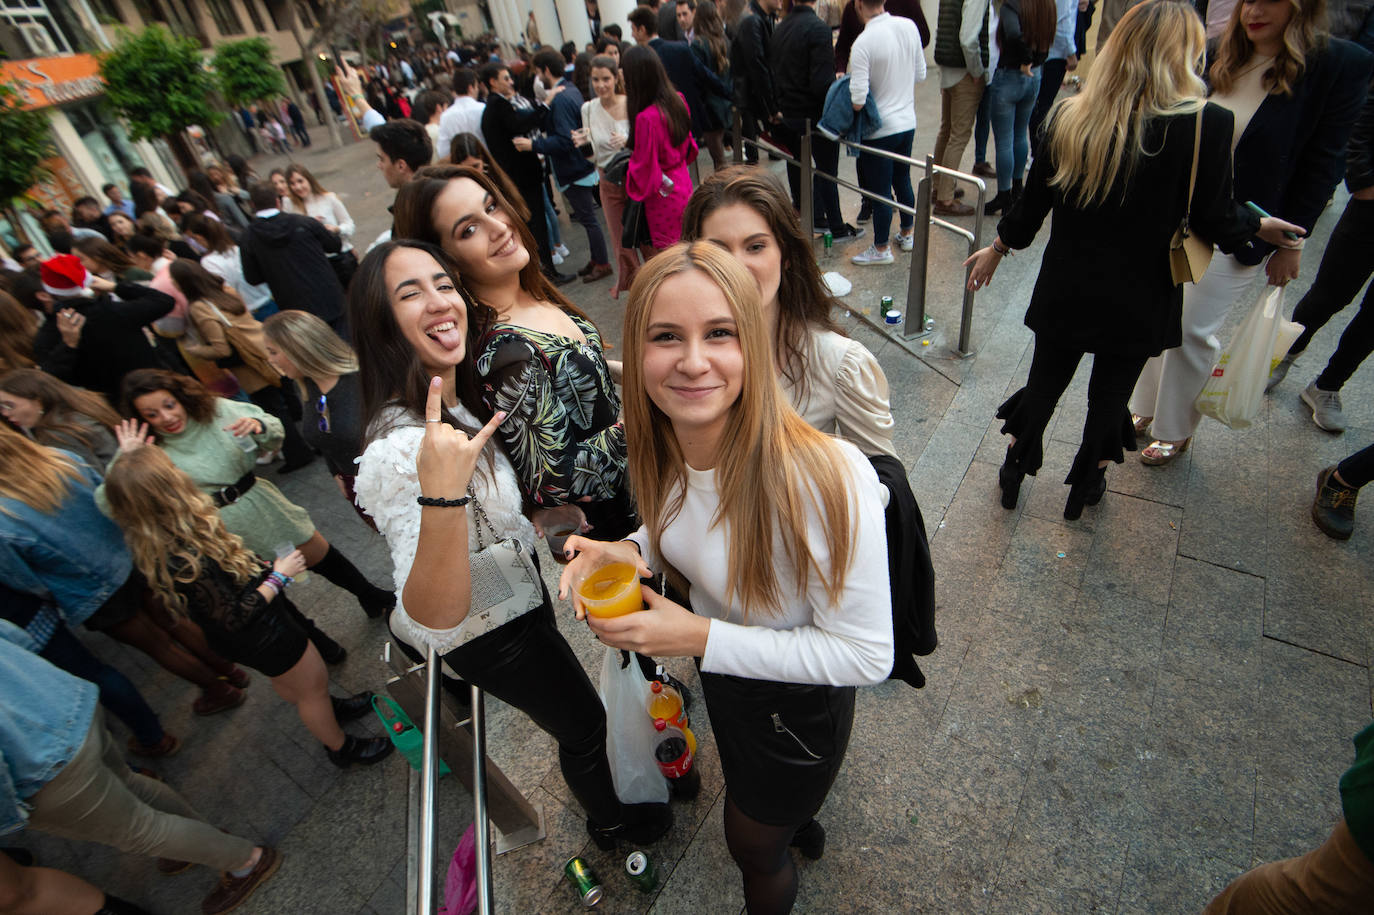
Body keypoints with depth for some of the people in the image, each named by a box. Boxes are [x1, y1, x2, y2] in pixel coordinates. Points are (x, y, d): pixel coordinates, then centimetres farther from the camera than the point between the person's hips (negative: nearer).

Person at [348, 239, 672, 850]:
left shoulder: (459, 400, -6)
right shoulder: (398, 450, -35)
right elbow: (433, 621, -41)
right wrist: (443, 496, -53)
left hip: (520, 594, 8)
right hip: (488, 634, -8)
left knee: (571, 709, 32)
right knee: (585, 723, 18)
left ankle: (591, 783, 65)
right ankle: (613, 824, 51)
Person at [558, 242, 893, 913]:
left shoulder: (826, 479, -39)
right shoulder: (665, 448, -17)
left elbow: (865, 656, -29)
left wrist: (700, 637, -33)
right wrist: (634, 549, -20)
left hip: (797, 704, -6)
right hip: (719, 675, 7)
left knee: (754, 852, 25)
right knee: (743, 785, 39)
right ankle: (800, 826, 76)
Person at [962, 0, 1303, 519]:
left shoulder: (1070, 116, -8)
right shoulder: (1207, 125, -14)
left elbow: (1034, 200, -1)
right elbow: (1213, 220, -8)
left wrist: (998, 247, 15)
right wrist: (1259, 226, 13)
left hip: (1066, 290, 2)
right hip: (1138, 301, -1)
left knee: (1044, 384, 17)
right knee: (1110, 396, 16)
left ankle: (1012, 476, 34)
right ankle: (1085, 487, 36)